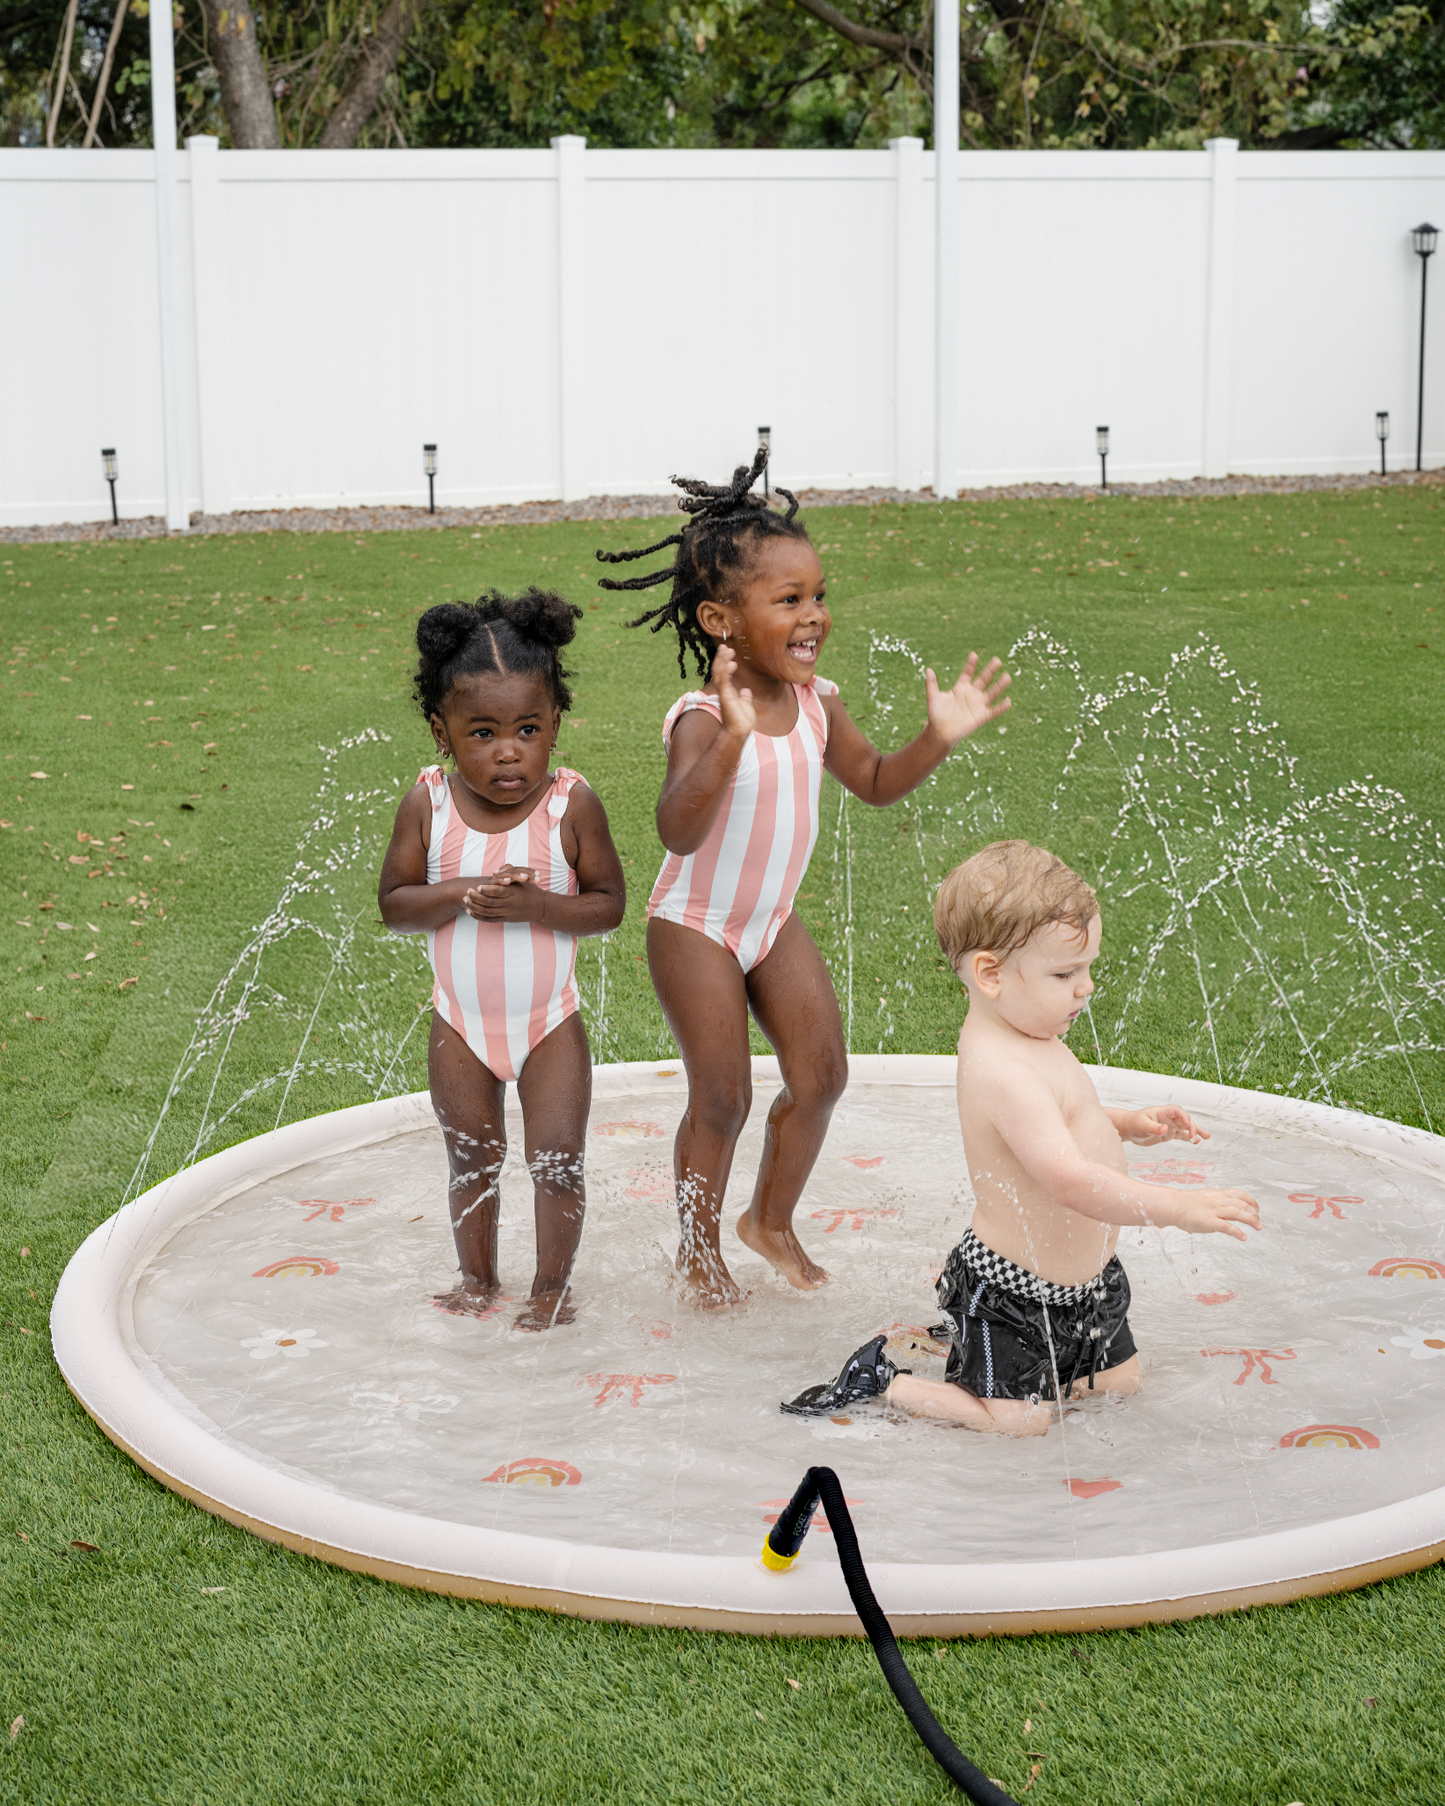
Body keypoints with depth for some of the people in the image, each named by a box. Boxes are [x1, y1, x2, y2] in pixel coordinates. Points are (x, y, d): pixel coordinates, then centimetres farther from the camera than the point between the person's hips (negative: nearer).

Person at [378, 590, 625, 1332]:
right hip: (461, 1021, 2)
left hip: (550, 1021, -2)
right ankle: (478, 1280, 34)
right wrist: (461, 893, -28)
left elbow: (609, 903, -12)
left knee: (557, 1159, 1)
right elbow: (394, 904, -11)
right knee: (471, 1160, 15)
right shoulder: (429, 803, -13)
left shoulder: (571, 804, -17)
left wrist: (538, 905, -28)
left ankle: (551, 1288, 20)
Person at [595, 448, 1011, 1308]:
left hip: (775, 921, 6)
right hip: (695, 926, -6)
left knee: (822, 1073, 3)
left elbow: (875, 782, 9)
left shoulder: (816, 703, -8)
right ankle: (700, 1249, 21)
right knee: (723, 1097, -3)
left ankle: (773, 1219, 27)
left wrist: (939, 738, -9)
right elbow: (678, 831, -45)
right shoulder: (704, 718, -30)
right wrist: (730, 740, -60)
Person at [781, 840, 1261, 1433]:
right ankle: (883, 1381, 11)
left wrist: (1126, 1123, 9)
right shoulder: (1004, 1072, -31)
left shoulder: (1015, 1040, 3)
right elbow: (1068, 1181, -38)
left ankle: (957, 1340, 29)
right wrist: (1180, 1208, -39)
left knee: (1121, 1385, 20)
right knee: (1019, 1422, -3)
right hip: (1018, 1290, -10)